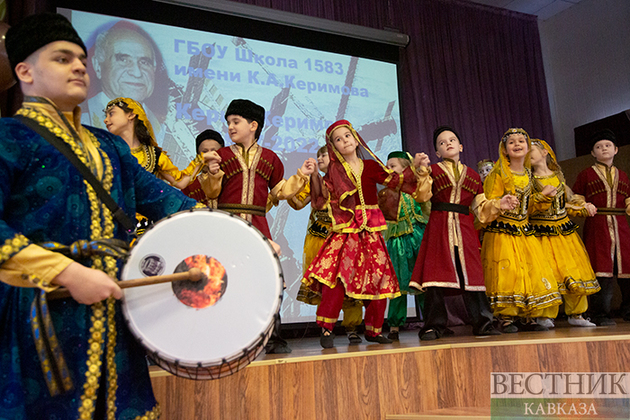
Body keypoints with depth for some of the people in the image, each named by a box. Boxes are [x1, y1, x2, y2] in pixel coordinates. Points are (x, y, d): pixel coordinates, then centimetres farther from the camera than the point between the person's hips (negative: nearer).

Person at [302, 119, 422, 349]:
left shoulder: (370, 166, 10)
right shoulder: (334, 172, 7)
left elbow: (397, 181, 6)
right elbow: (322, 201, 0)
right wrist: (315, 177, -8)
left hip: (371, 232, 2)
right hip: (344, 231, -2)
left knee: (378, 278, 3)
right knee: (335, 274, -19)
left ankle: (373, 329, 20)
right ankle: (326, 329, -10)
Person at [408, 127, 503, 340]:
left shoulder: (472, 175, 19)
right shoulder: (433, 170, 10)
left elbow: (481, 209, 19)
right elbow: (422, 196, -8)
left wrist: (498, 204, 3)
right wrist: (423, 172, -19)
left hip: (465, 231, 3)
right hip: (439, 229, -2)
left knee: (472, 274, -1)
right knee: (437, 274, -5)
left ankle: (482, 322, 8)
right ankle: (434, 325, 3)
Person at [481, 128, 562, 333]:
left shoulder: (529, 175, 12)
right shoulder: (498, 174, -6)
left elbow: (529, 207, 18)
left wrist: (543, 196, 4)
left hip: (525, 232, 6)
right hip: (502, 233, -6)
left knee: (534, 271, 2)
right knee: (507, 272, -10)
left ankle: (529, 317, 13)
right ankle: (506, 318, 1)